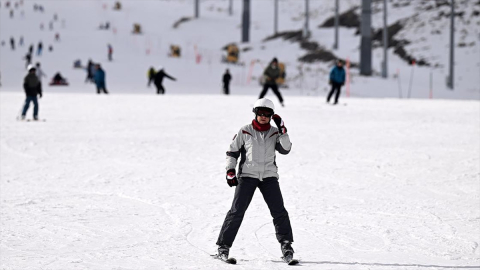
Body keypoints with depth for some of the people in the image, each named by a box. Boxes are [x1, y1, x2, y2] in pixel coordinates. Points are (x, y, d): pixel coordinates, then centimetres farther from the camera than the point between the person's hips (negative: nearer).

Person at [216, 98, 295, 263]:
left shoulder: (274, 133, 7)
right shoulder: (245, 132, 2)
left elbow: (285, 149, -7)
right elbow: (232, 152, 7)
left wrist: (282, 130, -15)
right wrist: (230, 171, -4)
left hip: (269, 176, 2)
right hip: (247, 175, -2)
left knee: (279, 211, -5)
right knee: (237, 211, -9)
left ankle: (286, 243, 8)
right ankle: (224, 245, -4)